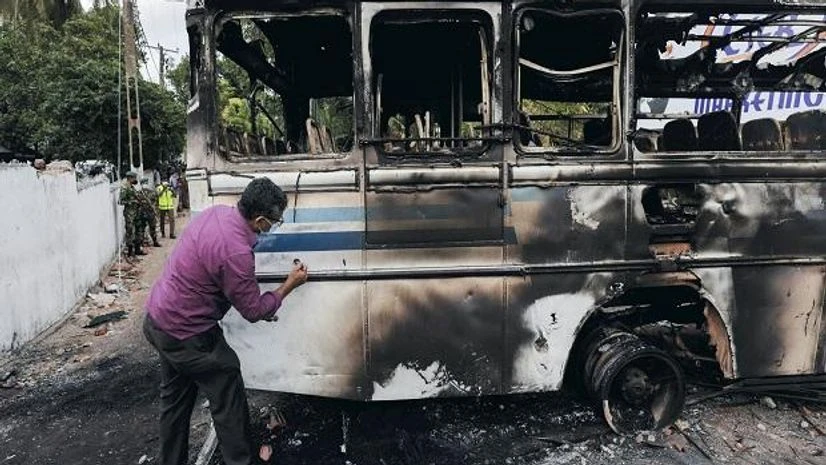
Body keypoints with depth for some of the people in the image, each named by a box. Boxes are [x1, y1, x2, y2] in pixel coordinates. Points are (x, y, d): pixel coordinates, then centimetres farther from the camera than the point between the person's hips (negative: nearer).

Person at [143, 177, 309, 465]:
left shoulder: (216, 212, -5)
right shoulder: (236, 252, -32)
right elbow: (254, 311, -18)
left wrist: (256, 304, 11)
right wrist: (290, 285, -5)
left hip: (158, 318, 10)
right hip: (186, 333, -9)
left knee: (175, 398, 24)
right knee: (228, 401, 5)